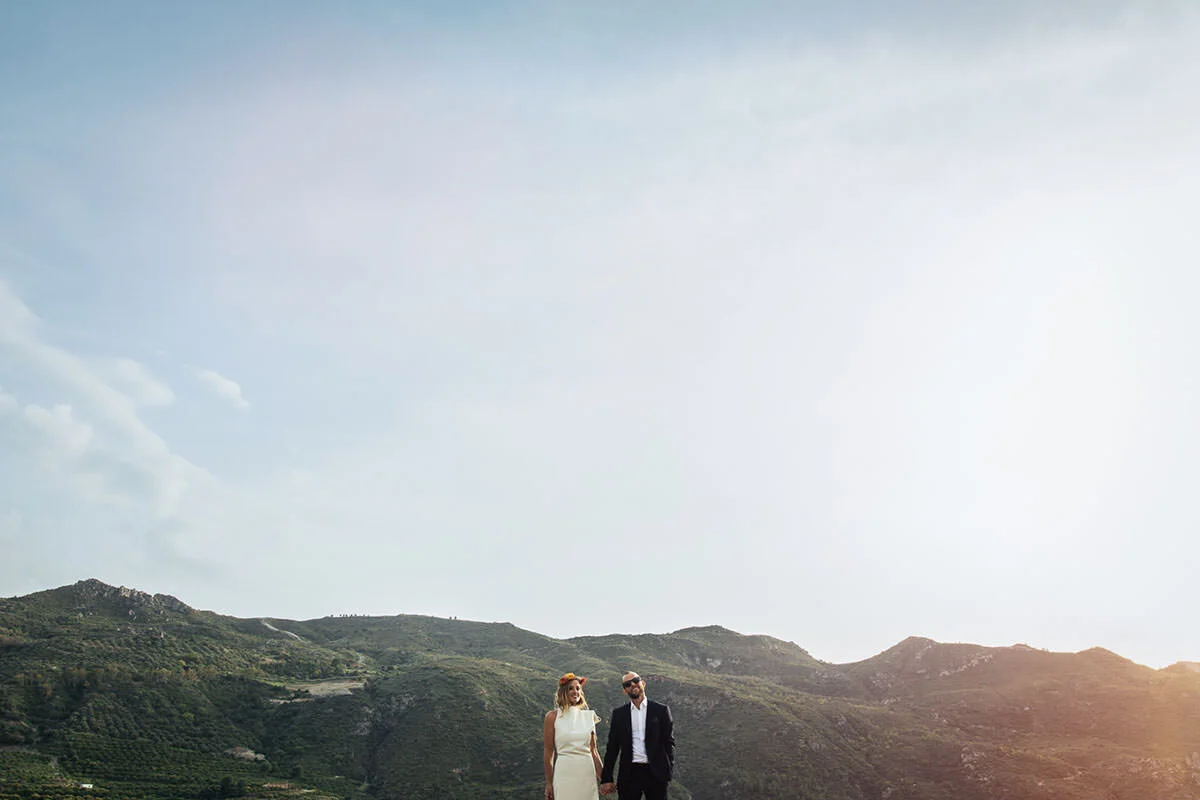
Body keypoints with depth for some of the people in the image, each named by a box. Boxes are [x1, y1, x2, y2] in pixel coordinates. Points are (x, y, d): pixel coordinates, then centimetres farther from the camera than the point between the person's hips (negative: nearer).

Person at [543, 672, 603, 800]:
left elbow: (593, 751, 12)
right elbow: (548, 752, 2)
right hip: (564, 772, -3)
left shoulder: (588, 716, 10)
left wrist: (603, 779, 9)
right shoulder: (552, 717, 1)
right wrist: (549, 784, 1)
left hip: (587, 771, 3)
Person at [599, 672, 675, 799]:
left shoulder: (661, 710, 5)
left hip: (656, 774, -1)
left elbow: (669, 742, 3)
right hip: (629, 774, 1)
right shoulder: (619, 714, 9)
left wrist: (669, 771, -8)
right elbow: (612, 747, 7)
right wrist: (606, 778, 1)